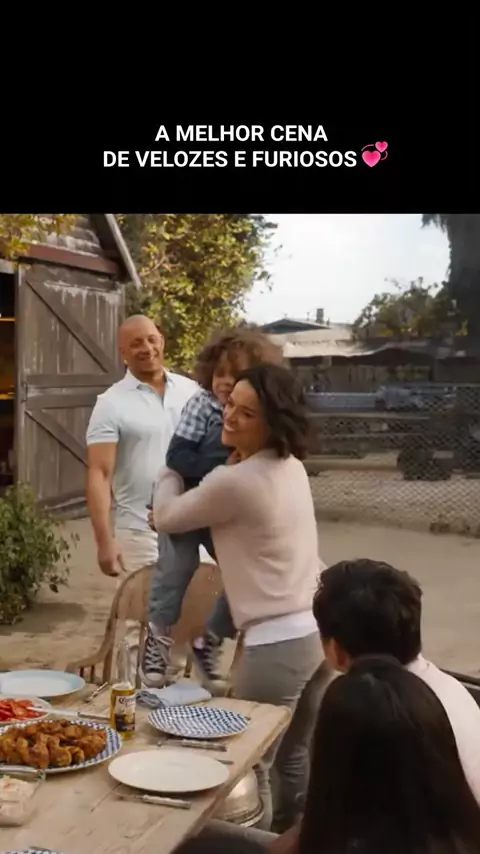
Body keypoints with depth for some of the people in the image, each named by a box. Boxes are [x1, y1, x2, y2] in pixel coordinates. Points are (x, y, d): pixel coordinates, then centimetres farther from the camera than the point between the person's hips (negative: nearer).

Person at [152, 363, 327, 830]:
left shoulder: (234, 482, -19)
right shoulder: (292, 466, 6)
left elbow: (166, 517, -2)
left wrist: (171, 467, 14)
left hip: (275, 643, -9)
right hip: (315, 632, 9)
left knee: (250, 770, 11)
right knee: (295, 761, 24)